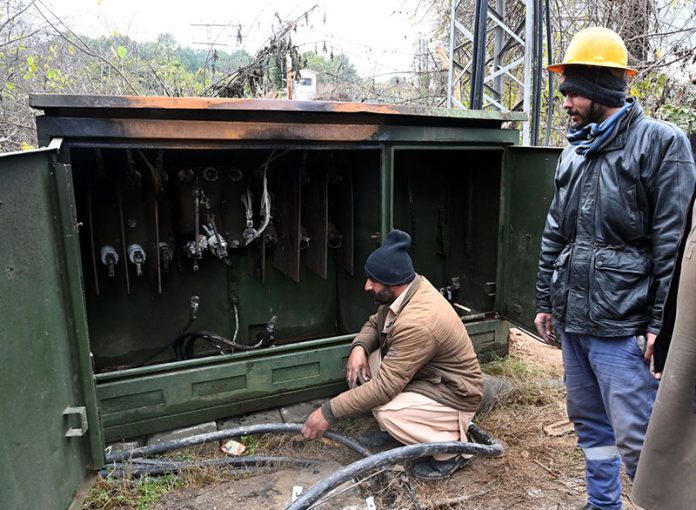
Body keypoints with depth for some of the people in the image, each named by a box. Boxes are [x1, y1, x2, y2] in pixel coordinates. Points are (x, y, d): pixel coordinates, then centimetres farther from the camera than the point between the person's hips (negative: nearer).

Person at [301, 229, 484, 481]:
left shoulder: (417, 322, -36)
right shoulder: (406, 290, -8)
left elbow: (384, 387, -34)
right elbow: (375, 323, 9)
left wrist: (329, 412, -27)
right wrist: (359, 347, -13)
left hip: (455, 394, -8)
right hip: (426, 375, 9)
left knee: (386, 412, -29)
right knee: (364, 362, -4)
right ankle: (394, 428, 12)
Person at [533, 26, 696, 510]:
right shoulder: (574, 153, 13)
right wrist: (545, 301, 15)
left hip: (621, 324, -7)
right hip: (571, 319, 7)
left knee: (637, 437, -3)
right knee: (589, 422, 18)